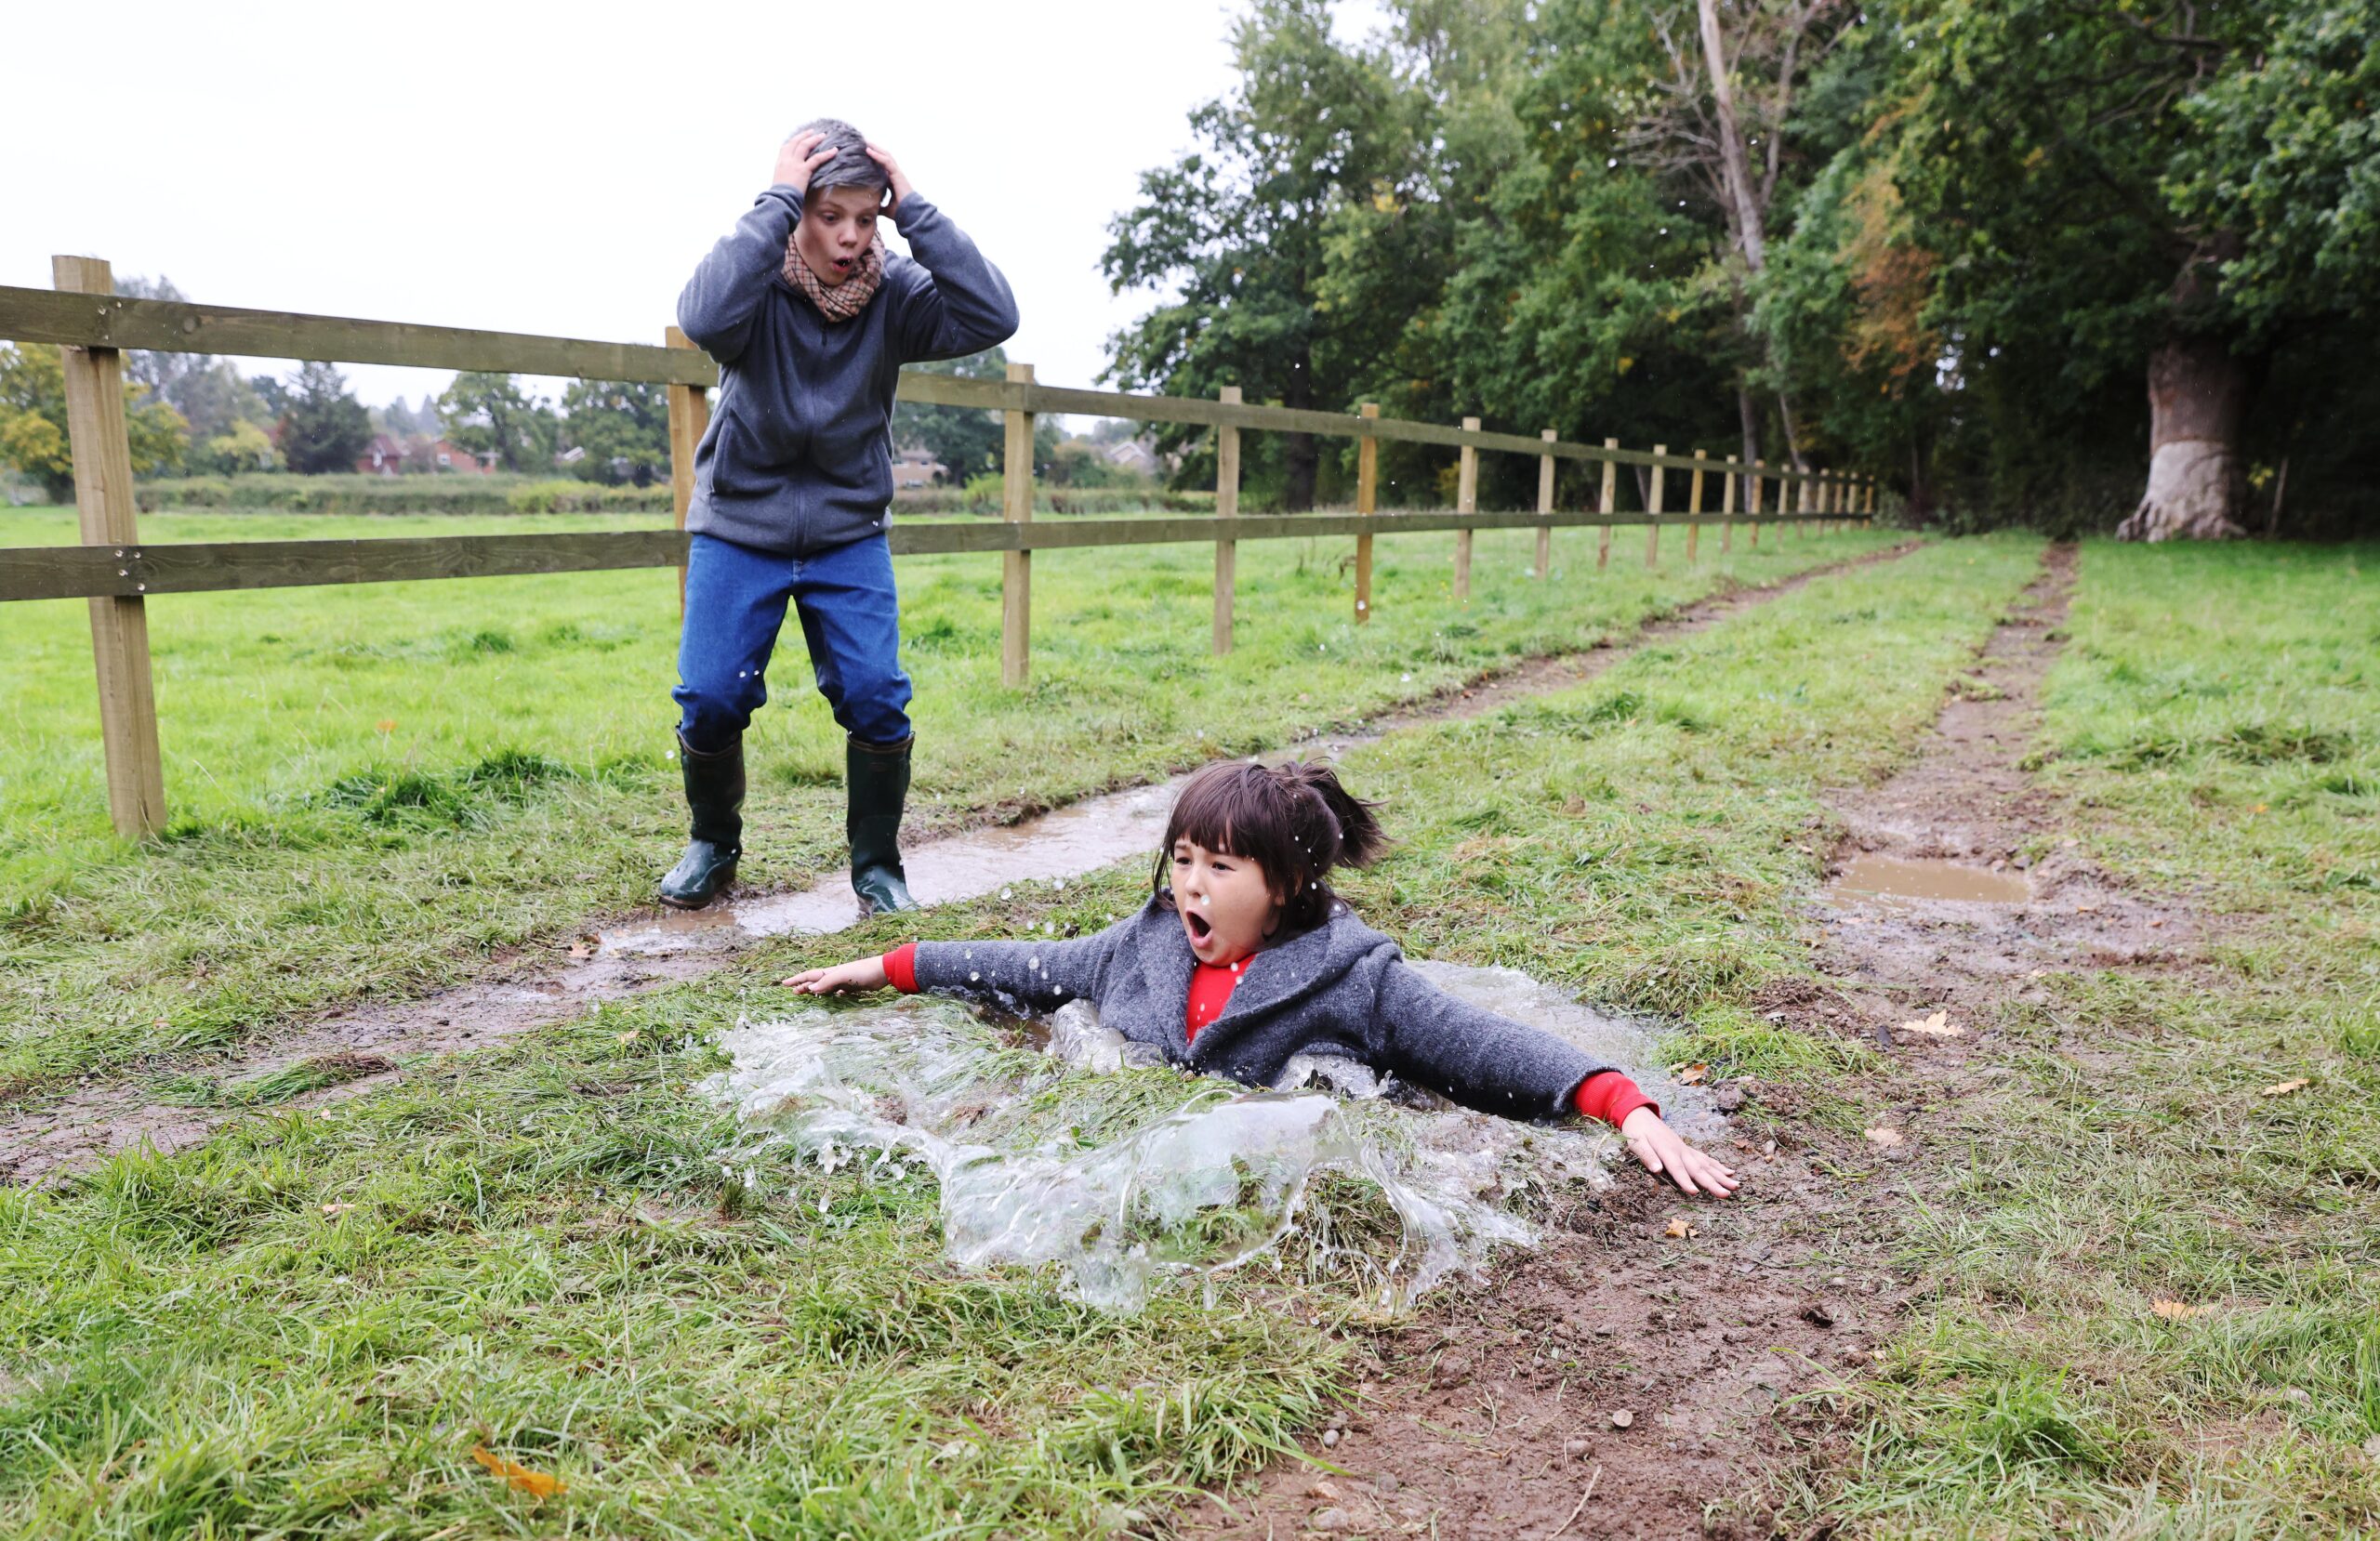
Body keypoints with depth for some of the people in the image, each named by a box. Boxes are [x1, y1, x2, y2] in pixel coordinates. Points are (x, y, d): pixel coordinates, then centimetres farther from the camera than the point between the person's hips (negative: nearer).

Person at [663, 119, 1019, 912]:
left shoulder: (892, 290, -9)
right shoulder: (757, 280, -13)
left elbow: (992, 318, -25)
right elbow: (704, 319, -36)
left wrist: (915, 209, -26)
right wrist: (776, 202, -32)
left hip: (849, 531, 1)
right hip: (739, 526, -1)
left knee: (875, 698, -11)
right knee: (710, 700, -7)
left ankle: (877, 864, 11)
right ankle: (712, 844, 22)